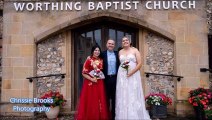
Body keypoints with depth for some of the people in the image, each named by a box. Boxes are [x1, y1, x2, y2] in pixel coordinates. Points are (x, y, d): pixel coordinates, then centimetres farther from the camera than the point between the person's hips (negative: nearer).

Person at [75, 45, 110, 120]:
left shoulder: (101, 61, 9)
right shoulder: (88, 60, -7)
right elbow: (84, 73, -8)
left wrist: (100, 77, 3)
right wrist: (91, 79, -15)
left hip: (99, 84, 5)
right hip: (90, 83, -4)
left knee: (100, 101, 7)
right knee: (90, 101, 0)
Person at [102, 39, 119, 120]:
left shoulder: (117, 54, 7)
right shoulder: (103, 54, 1)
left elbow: (119, 65, 7)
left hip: (115, 78, 2)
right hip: (106, 78, -1)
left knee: (114, 97, 10)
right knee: (106, 97, 8)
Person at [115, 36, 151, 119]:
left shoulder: (135, 50, 3)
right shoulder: (120, 52, 13)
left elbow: (139, 63, -5)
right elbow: (119, 63, 14)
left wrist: (131, 72, -14)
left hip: (133, 75, -3)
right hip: (122, 76, 3)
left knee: (133, 95, -2)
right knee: (123, 96, 2)